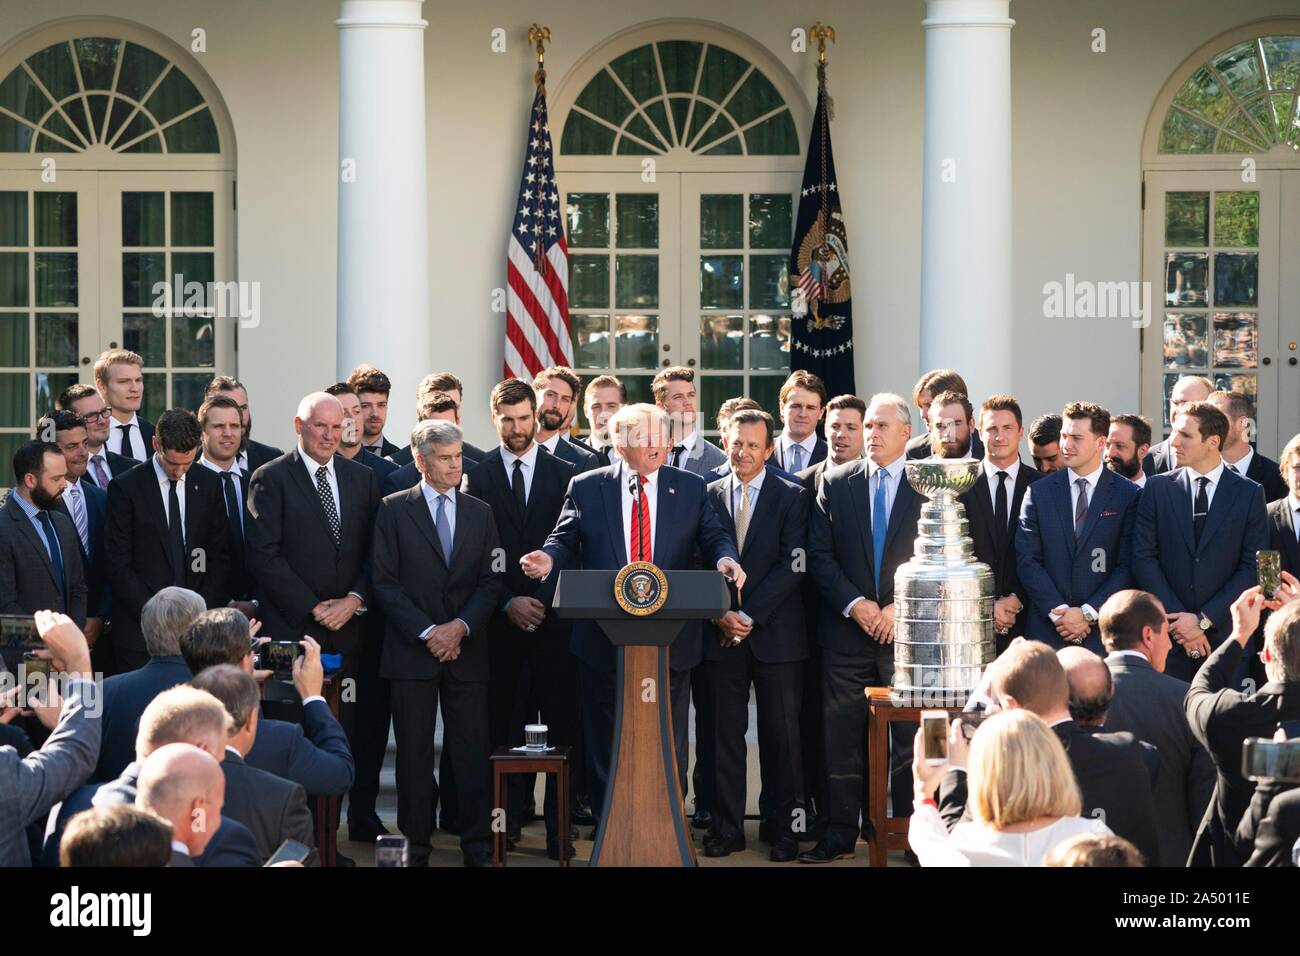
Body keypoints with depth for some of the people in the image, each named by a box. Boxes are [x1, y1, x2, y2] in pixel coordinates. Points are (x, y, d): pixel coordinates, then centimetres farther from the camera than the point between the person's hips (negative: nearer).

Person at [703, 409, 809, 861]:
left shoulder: (792, 497, 1)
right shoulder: (708, 497, 9)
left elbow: (792, 565, -6)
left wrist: (750, 615, -12)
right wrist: (720, 614, -8)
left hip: (775, 633, -2)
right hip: (722, 633, 2)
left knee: (781, 734, 2)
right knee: (725, 733, 3)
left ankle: (782, 828, 7)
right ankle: (727, 827, 8)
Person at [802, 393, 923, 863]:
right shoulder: (835, 483, 7)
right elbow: (820, 555, 4)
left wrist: (902, 608, -10)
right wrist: (855, 604, -9)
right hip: (847, 631, 2)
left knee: (910, 736, 1)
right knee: (842, 736, 2)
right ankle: (841, 832, 8)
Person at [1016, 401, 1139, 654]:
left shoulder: (1128, 496, 2)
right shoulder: (1038, 493, 8)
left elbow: (1127, 566, -2)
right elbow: (1027, 561, 3)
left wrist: (1087, 613, -10)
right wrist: (1058, 613, -8)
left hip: (1103, 632, -1)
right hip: (1047, 630, 1)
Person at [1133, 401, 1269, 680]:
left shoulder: (1249, 494, 3)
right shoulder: (1158, 487, 6)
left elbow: (1253, 567, -2)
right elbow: (1143, 558, 1)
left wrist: (1203, 620, -9)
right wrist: (1176, 618, -8)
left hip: (1224, 633, -1)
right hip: (1167, 634, 1)